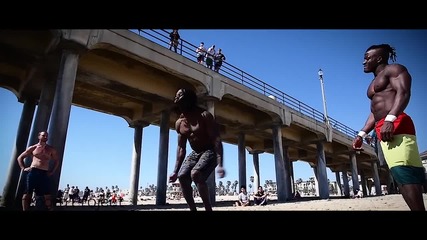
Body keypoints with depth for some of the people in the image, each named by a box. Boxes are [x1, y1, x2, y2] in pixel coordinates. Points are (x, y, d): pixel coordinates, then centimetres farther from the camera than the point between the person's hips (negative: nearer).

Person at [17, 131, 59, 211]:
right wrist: (23, 168, 4)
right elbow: (20, 158, 16)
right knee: (27, 193, -4)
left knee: (47, 195, -2)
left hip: (45, 173, 1)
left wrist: (52, 171, 10)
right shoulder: (33, 148, 10)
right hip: (33, 171, -1)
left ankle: (50, 209, 1)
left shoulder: (51, 149, 13)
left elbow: (56, 161, 21)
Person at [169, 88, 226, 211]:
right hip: (195, 153, 7)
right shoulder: (179, 123, 3)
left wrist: (220, 164, -36)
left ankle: (208, 209, -19)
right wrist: (175, 171, 6)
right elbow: (181, 148, 9)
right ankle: (193, 209, 5)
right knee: (182, 177, -9)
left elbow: (216, 140, -25)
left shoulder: (204, 116, -18)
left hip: (210, 152, -7)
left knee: (195, 174, -30)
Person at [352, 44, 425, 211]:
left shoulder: (393, 69, 7)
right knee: (400, 175, 2)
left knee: (404, 172, -19)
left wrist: (390, 119, -26)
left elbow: (404, 93, -11)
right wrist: (362, 134, 18)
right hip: (383, 131, 9)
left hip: (396, 126, -9)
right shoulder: (374, 84, 31)